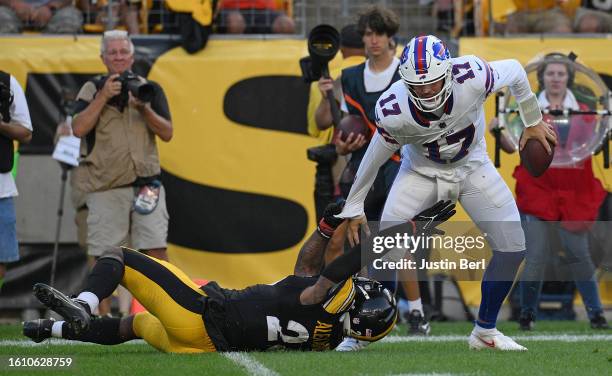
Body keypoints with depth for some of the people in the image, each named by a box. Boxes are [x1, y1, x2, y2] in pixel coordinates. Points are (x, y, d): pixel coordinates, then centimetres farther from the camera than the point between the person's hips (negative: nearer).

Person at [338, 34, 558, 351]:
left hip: (472, 167, 2)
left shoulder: (471, 78, -35)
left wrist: (533, 121, 2)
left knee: (513, 248, -5)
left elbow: (514, 71, -12)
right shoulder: (394, 111, -32)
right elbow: (375, 157, -12)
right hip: (421, 171, -2)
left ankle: (485, 331, 14)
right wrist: (353, 208, -1)